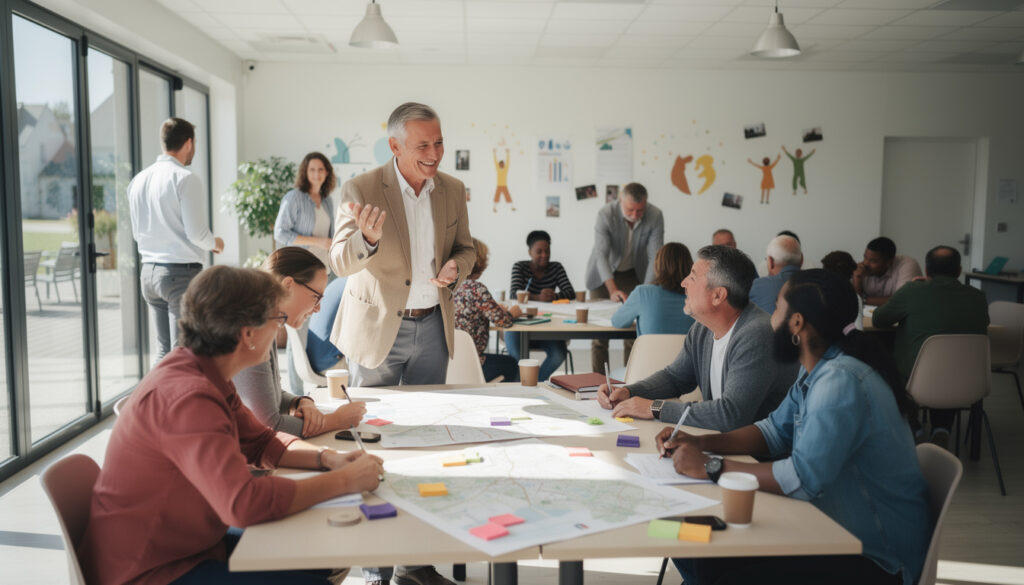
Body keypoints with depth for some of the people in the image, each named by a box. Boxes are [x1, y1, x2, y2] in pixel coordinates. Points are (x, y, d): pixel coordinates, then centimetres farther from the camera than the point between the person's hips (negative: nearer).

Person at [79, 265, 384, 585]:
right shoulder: (186, 394, -29)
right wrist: (344, 481, -26)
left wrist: (328, 458, -5)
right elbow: (244, 503, -36)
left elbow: (261, 442, 13)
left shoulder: (210, 377, 3)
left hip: (190, 546, 9)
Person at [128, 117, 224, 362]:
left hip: (149, 271, 7)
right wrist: (215, 243, 4)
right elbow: (197, 232, -15)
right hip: (182, 272, -7)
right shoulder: (186, 178, -12)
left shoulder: (138, 181, 10)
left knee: (164, 349, 14)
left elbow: (137, 233, 16)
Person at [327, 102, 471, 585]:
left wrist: (456, 267, -10)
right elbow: (340, 263, -14)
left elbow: (464, 247, 14)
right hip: (377, 330, -4)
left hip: (432, 328, 4)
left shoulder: (452, 190, 3)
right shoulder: (361, 190, -11)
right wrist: (367, 238, -36)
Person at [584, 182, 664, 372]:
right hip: (604, 273, -1)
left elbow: (655, 256, -21)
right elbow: (601, 254, -33)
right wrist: (612, 289, -45)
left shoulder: (655, 216, -23)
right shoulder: (605, 214, -28)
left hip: (634, 273, 2)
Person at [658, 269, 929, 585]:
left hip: (876, 557, -9)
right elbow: (775, 431, 13)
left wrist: (712, 467, -24)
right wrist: (699, 443, 0)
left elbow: (803, 479, -32)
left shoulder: (842, 381, -27)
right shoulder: (817, 370, 4)